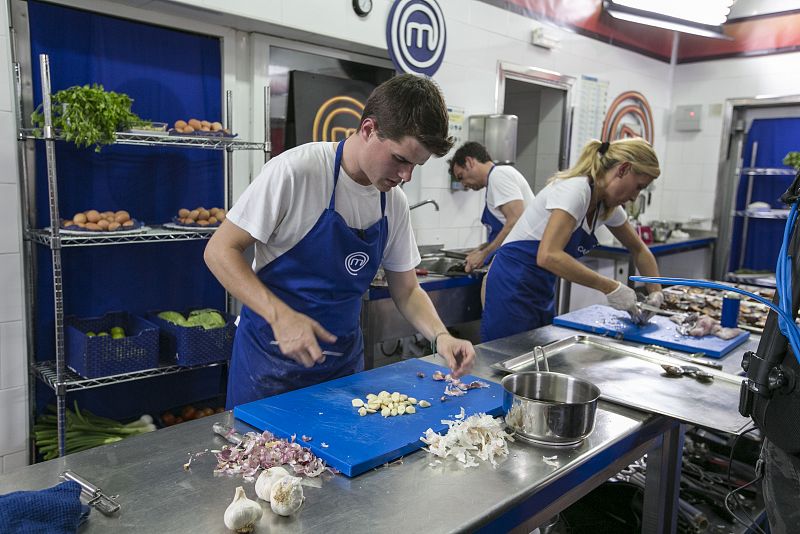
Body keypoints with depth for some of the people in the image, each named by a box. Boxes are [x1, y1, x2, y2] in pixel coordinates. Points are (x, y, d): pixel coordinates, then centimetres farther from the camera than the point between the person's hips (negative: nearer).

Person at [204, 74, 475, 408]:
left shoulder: (395, 203, -2)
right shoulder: (295, 171, -20)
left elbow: (406, 291, 6)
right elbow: (220, 250, -17)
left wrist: (440, 336, -13)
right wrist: (281, 316, -30)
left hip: (344, 358, 5)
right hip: (272, 354, -5)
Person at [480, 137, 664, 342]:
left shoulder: (607, 206, 6)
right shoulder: (575, 189, -21)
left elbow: (639, 249, 21)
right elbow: (548, 256, -33)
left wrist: (656, 291, 8)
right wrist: (611, 288, -27)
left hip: (543, 290, 9)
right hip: (513, 286, -9)